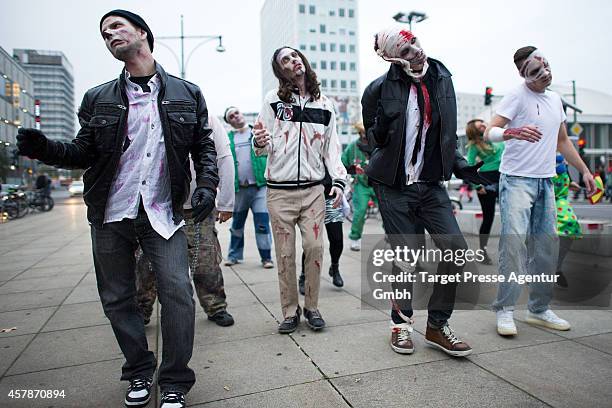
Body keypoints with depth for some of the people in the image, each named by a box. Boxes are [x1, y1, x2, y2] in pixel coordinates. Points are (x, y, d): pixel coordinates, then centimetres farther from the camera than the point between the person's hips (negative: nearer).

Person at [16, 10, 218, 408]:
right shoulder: (98, 99, 7)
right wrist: (45, 149, -11)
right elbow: (84, 153, 9)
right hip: (111, 214, 3)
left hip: (163, 213, -2)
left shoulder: (187, 93, 5)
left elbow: (204, 145, 6)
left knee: (177, 292, -11)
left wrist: (207, 184, -10)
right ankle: (140, 372, 32)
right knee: (117, 298, 11)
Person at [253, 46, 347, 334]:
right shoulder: (273, 100, 3)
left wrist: (339, 180, 0)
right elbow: (265, 147, 2)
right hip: (279, 191, -1)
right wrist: (260, 144, -23)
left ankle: (312, 307, 17)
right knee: (285, 254, 3)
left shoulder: (324, 104, 11)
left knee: (314, 248, -1)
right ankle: (290, 312, 18)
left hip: (313, 189, 2)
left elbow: (331, 148, 12)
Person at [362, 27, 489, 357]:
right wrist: (381, 127, -21)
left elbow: (448, 133, 17)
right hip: (394, 188, -4)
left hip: (431, 185, 5)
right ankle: (401, 323, 24)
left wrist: (461, 166, 4)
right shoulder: (381, 89, -6)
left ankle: (437, 325, 14)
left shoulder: (441, 79, 9)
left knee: (456, 249, -4)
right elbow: (373, 138, 2)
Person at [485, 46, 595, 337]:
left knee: (547, 243, 8)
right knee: (514, 239, -17)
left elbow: (563, 141, 26)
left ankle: (539, 309, 20)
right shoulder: (517, 96, -5)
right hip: (516, 179, -7)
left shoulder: (555, 99, 17)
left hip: (545, 182, 8)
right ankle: (505, 310, -7)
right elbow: (489, 132, -17)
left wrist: (584, 170, 22)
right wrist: (513, 132, -37)